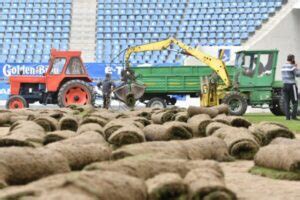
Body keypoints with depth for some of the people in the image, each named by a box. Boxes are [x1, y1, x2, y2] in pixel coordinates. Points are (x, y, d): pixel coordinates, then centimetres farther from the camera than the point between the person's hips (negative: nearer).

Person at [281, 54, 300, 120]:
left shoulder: (283, 66, 11)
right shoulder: (292, 66, -12)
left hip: (285, 85, 6)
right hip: (292, 85, -6)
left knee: (286, 102, 5)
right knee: (295, 102, 1)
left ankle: (287, 116, -1)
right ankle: (293, 116, -6)